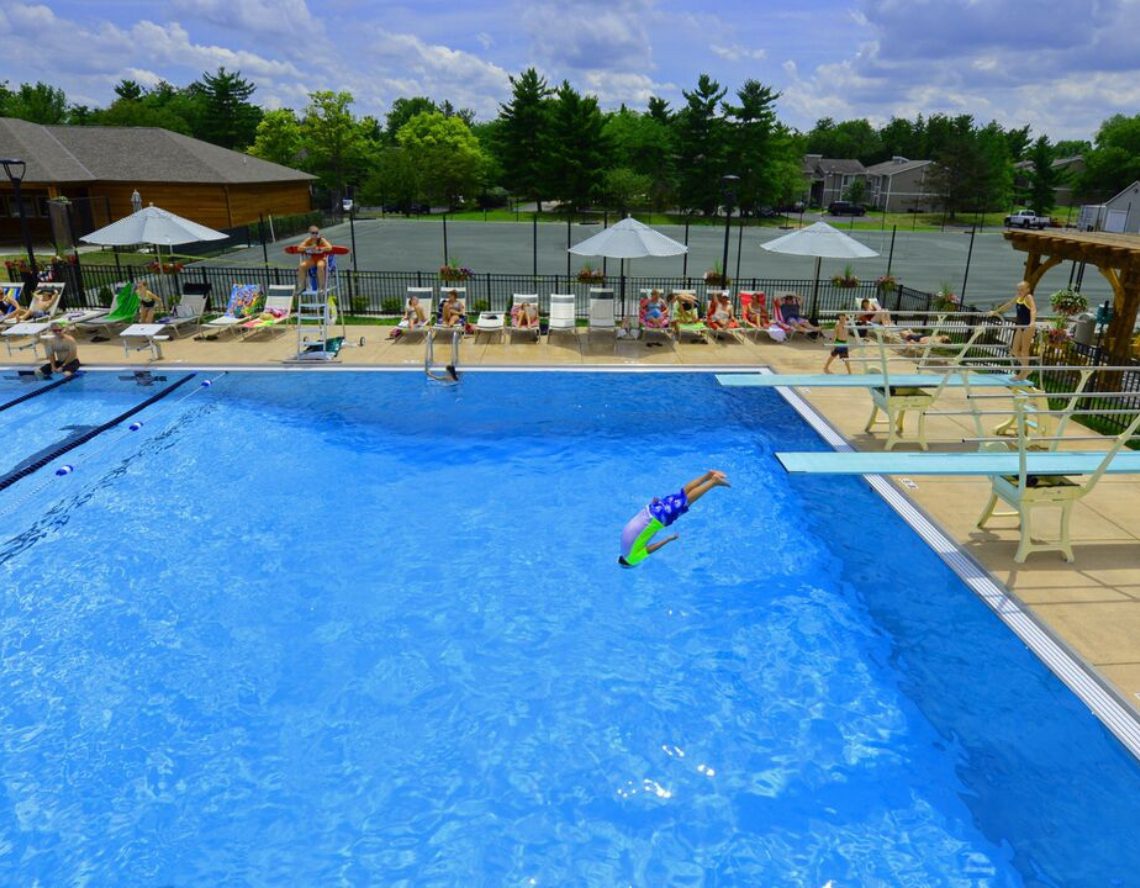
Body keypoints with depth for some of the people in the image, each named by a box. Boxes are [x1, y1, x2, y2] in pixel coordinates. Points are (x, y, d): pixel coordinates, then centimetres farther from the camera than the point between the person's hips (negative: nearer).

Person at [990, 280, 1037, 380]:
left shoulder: (1028, 297, -15)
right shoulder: (1017, 297, 8)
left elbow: (1033, 309, -30)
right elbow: (1008, 305, 24)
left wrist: (1032, 322, -47)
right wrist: (996, 311, 32)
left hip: (1028, 326, -8)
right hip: (1021, 325, 8)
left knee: (1024, 349, -2)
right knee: (1015, 349, 10)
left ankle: (1024, 371, 9)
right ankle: (1025, 369, 23)